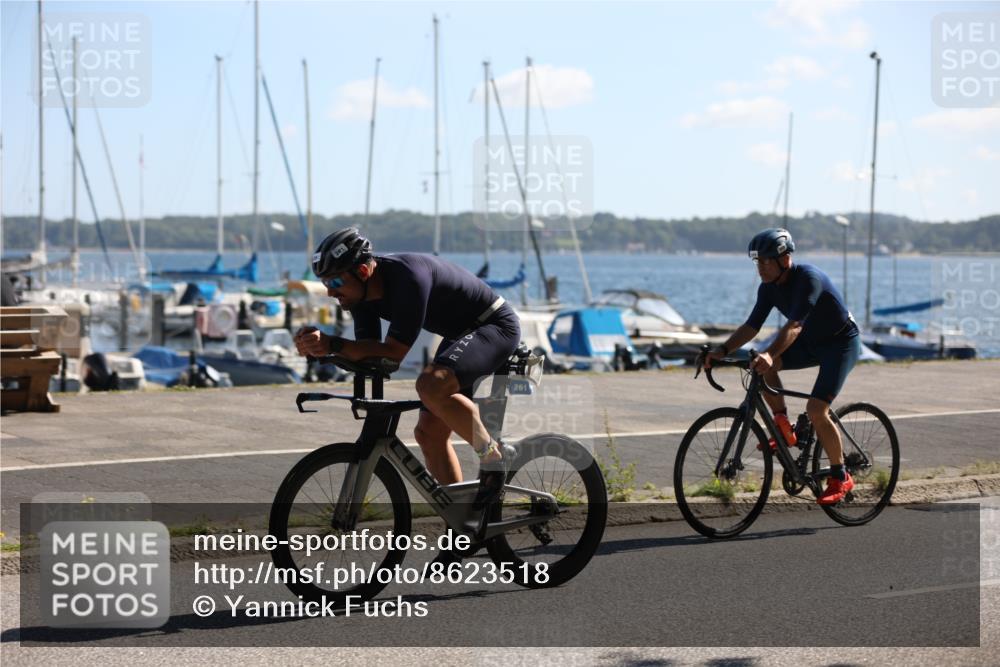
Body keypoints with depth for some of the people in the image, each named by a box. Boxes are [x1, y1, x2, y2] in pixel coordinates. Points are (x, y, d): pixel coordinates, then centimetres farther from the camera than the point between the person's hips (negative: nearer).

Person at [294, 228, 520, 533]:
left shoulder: (408, 277, -32)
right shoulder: (362, 290, -6)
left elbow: (394, 352, -33)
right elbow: (368, 351, -7)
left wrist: (332, 344, -39)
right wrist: (320, 346, -25)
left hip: (496, 326, -9)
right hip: (460, 334, 10)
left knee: (431, 384, -35)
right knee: (429, 432, 4)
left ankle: (493, 454, -14)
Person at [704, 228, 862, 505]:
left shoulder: (808, 278, -29)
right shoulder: (769, 287, -6)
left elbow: (794, 325, -40)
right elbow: (751, 326, -8)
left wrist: (769, 354, -54)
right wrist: (723, 350, -24)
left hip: (842, 342, -8)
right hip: (811, 342, 8)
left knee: (816, 409, -20)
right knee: (762, 365, -15)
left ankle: (840, 478, -4)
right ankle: (784, 428, -2)